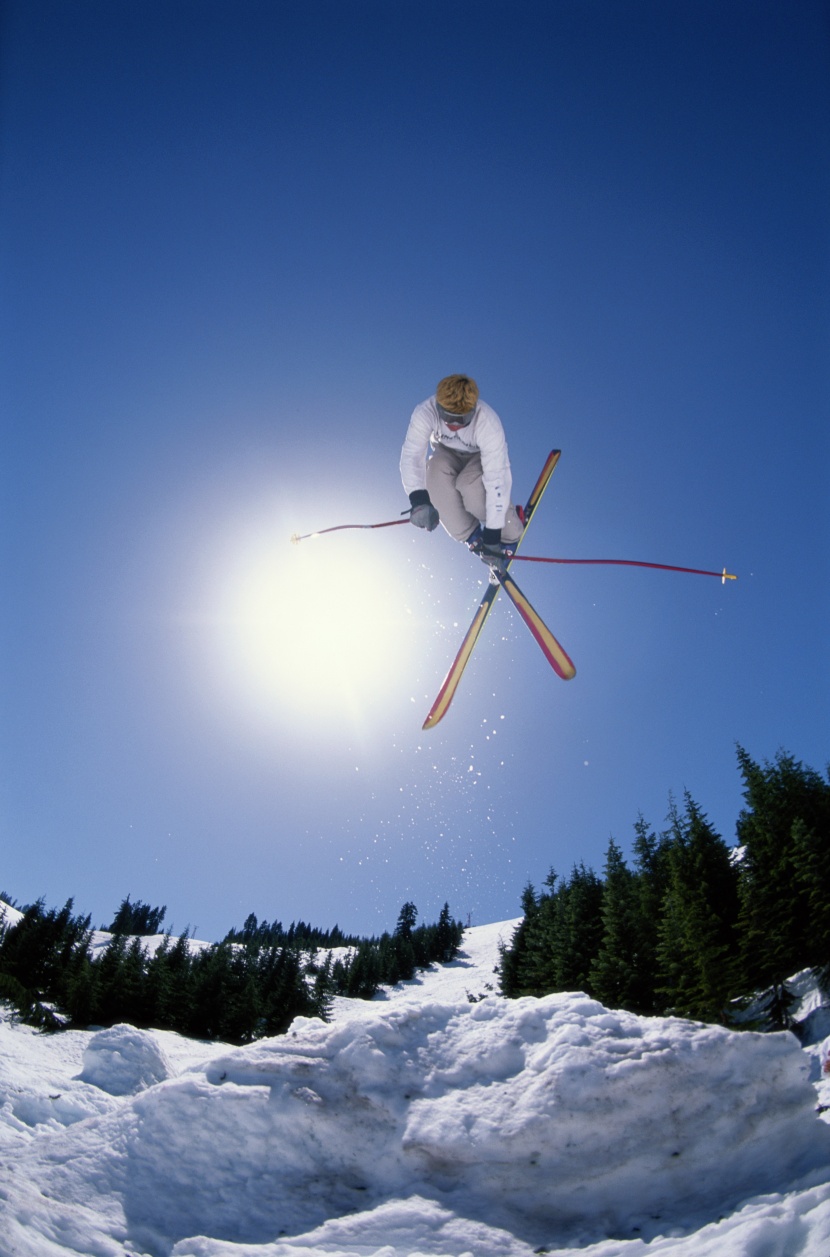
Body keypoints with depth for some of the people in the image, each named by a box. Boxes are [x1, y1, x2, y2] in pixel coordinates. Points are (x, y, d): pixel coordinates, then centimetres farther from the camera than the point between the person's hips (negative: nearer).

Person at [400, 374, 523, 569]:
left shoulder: (488, 423, -37)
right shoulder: (425, 413, -32)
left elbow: (497, 481, -37)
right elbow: (411, 456, -35)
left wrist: (492, 535, -37)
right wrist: (418, 499, -53)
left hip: (483, 458, -2)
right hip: (446, 454, 3)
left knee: (470, 485, -35)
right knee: (437, 469, -33)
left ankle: (510, 533, -6)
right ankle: (471, 535, -14)